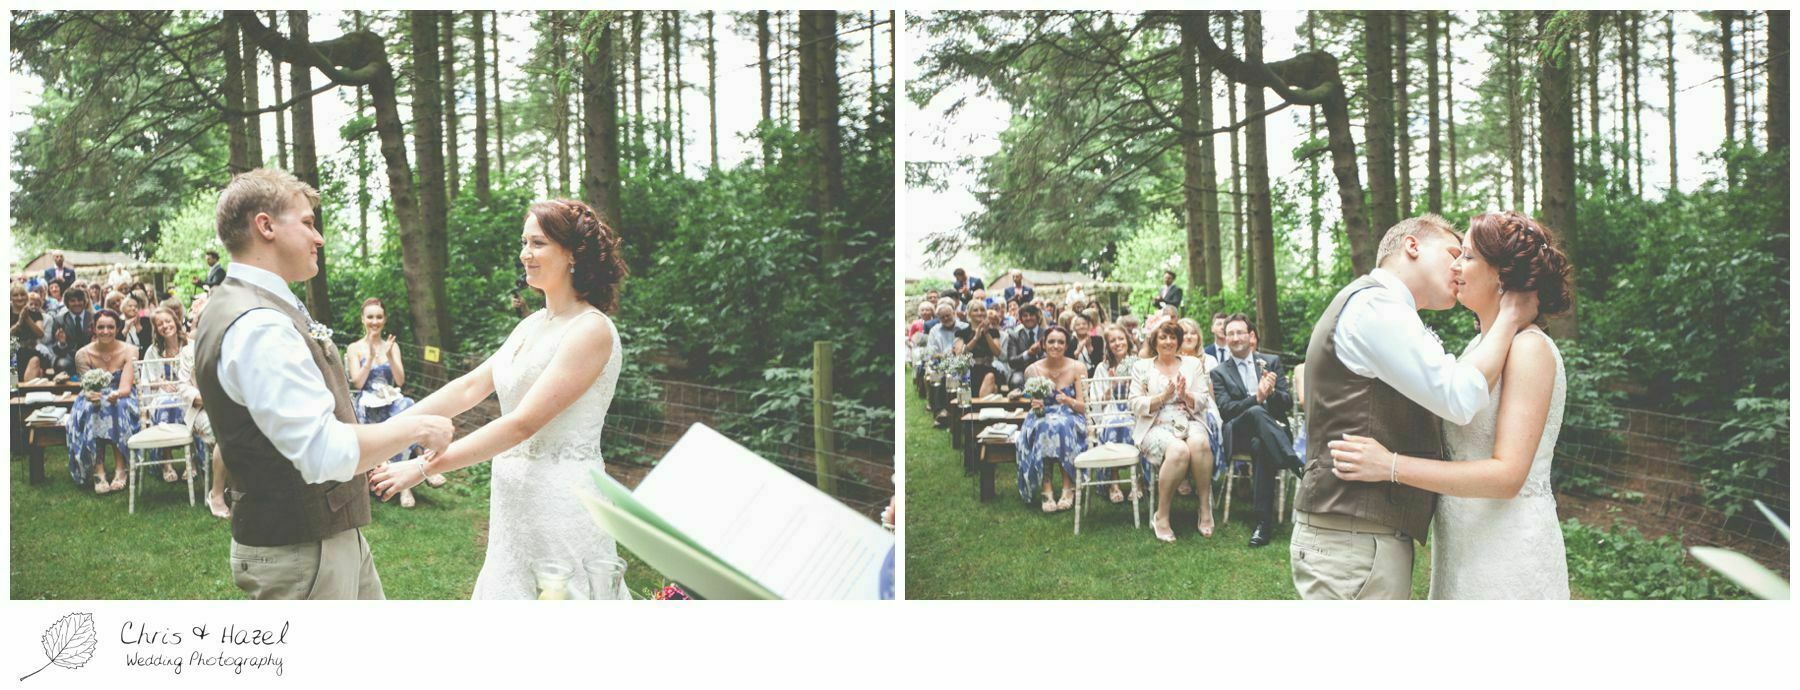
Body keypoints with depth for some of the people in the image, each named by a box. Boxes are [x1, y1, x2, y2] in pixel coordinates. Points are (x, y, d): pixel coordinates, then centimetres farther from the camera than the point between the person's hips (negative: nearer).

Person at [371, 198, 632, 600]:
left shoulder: (591, 330, -16)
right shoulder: (533, 325, 12)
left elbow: (522, 423, -20)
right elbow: (470, 387, 9)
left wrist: (424, 467, -21)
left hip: (562, 502, -8)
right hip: (514, 498, 8)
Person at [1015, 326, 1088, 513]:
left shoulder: (1077, 368, -1)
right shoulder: (1033, 370, 1)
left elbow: (1083, 406, -3)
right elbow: (1034, 404, 6)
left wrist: (1069, 401, -24)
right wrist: (1035, 405, -18)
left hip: (1070, 418, -1)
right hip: (1042, 418, 1)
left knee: (1063, 426, -36)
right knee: (1043, 428, -35)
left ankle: (1068, 488, -31)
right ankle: (1046, 491, -35)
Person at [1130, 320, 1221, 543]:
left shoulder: (1193, 364, 17)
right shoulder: (1142, 367, 12)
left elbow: (1203, 402, 10)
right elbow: (1136, 406, 3)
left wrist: (1185, 395, -10)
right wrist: (1164, 396, -11)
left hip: (1190, 422, 2)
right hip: (1157, 427, -2)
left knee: (1200, 443, -35)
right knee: (1179, 450, -36)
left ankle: (1206, 507, -24)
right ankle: (1161, 517, -26)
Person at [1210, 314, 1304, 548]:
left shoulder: (1272, 362, 16)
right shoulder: (1219, 372, 13)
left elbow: (1288, 403, 8)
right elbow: (1225, 410, -3)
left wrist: (1271, 392, -16)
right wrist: (1256, 398, -20)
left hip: (1273, 429, 1)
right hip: (1239, 433, -1)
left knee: (1260, 445, -38)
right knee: (1256, 412, -37)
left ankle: (1264, 522, -40)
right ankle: (1298, 468, -41)